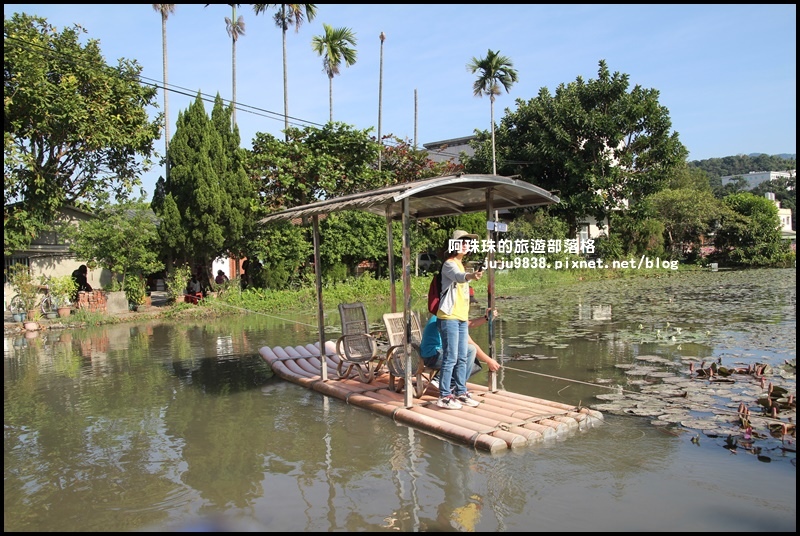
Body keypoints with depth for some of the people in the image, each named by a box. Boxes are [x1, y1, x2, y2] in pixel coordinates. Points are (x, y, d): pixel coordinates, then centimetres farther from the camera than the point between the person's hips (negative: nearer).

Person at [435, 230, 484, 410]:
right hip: (449, 318, -9)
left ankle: (461, 393, 21)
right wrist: (471, 276, -54)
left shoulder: (461, 265, 19)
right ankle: (444, 396, -2)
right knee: (450, 358, -8)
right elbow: (458, 277, -32)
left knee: (462, 358, 11)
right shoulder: (449, 264, -10)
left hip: (462, 318, 9)